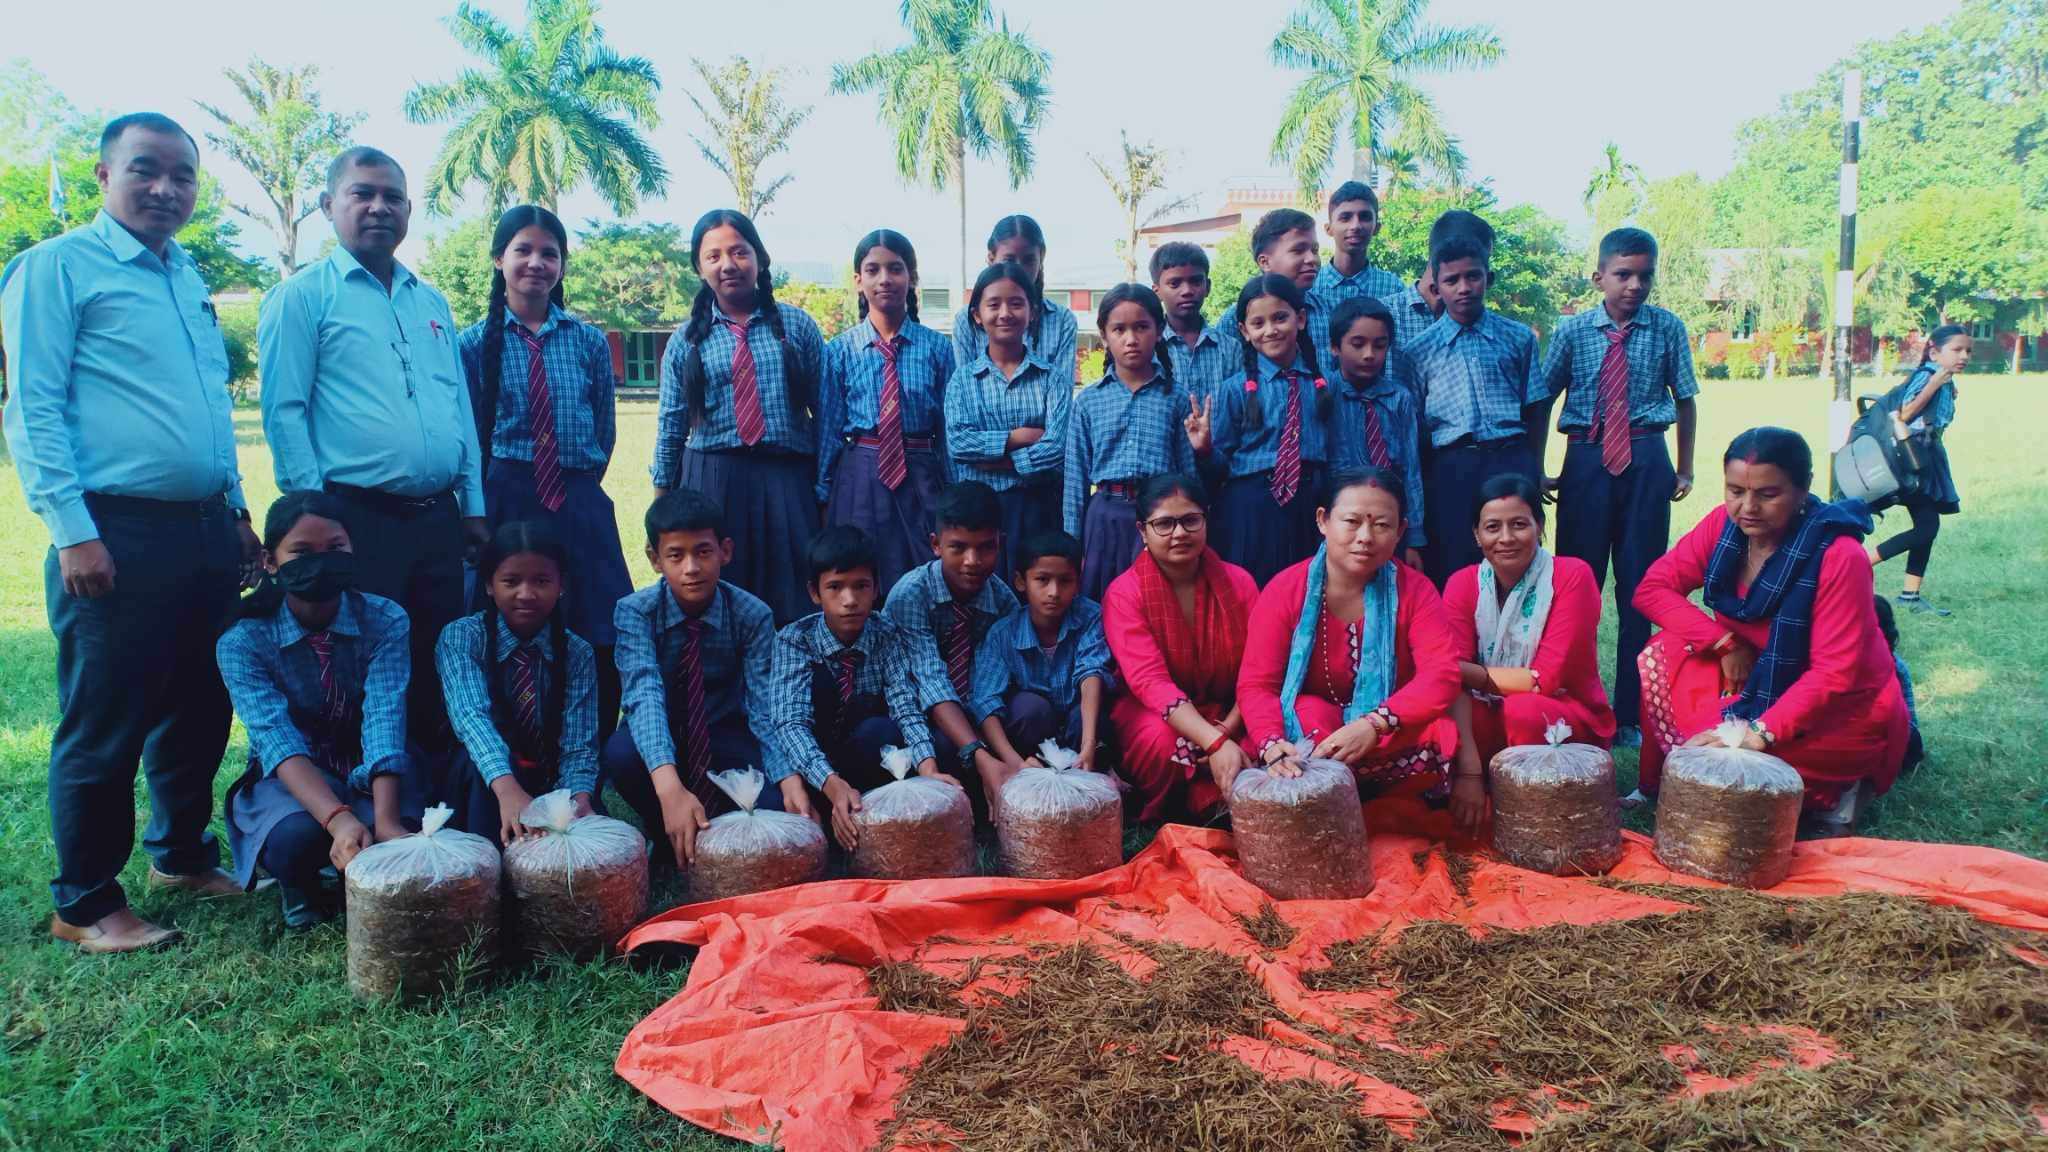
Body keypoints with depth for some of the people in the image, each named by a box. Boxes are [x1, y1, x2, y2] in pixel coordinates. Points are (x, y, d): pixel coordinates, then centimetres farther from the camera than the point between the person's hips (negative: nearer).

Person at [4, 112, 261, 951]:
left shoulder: (190, 277, 18)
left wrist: (237, 511, 18)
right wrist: (72, 531, -15)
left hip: (205, 531, 7)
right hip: (118, 535, -7)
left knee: (199, 711, 15)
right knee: (103, 726, 1)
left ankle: (182, 854, 32)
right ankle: (84, 905, 14)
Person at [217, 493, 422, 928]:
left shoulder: (385, 622, -12)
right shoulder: (242, 642, -13)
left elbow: (385, 721, -25)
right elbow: (276, 738, -27)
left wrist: (386, 821, -42)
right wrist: (339, 819, -45)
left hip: (371, 776, 1)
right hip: (290, 780, 0)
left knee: (399, 837, -33)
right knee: (295, 836, -36)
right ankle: (300, 888, 3)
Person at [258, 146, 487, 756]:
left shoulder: (432, 303, 18)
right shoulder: (301, 298, 1)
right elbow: (284, 413, -5)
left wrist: (473, 505, 11)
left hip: (439, 519, 5)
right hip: (357, 519, -5)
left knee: (442, 673, 10)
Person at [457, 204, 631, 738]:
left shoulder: (589, 342, 8)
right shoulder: (475, 344, 4)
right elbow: (469, 436, 6)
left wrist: (580, 488, 8)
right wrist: (485, 508, 3)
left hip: (580, 507, 2)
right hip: (506, 506, -1)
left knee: (599, 644, 0)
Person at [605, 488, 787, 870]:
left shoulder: (753, 615, -14)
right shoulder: (635, 612, -18)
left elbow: (765, 707, -20)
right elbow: (645, 694, -33)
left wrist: (790, 780, -40)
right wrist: (669, 787, -50)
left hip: (726, 740, 0)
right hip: (661, 742, 0)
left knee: (775, 805, -29)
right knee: (621, 753, -35)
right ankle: (668, 838, -5)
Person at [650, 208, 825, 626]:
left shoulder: (796, 325, 5)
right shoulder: (687, 339, 8)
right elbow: (671, 426, 11)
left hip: (789, 480, -1)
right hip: (711, 482, 1)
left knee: (794, 606, 1)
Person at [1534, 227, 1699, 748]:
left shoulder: (1668, 328, 1)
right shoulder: (1574, 331, -1)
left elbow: (1685, 399, 8)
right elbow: (1542, 400, 4)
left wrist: (1684, 470, 8)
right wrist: (1537, 470, 1)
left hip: (1646, 461, 0)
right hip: (1586, 460, 0)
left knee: (1640, 588, 5)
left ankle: (1631, 714, 15)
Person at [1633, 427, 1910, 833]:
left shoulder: (1839, 556, -26)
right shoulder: (1724, 526, -10)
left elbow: (1834, 673, -28)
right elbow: (1653, 588, -9)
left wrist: (1763, 731, -37)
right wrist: (1724, 643, -19)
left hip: (1843, 709, -6)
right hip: (1759, 678, 6)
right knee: (1663, 656, -14)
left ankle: (1829, 792, -1)